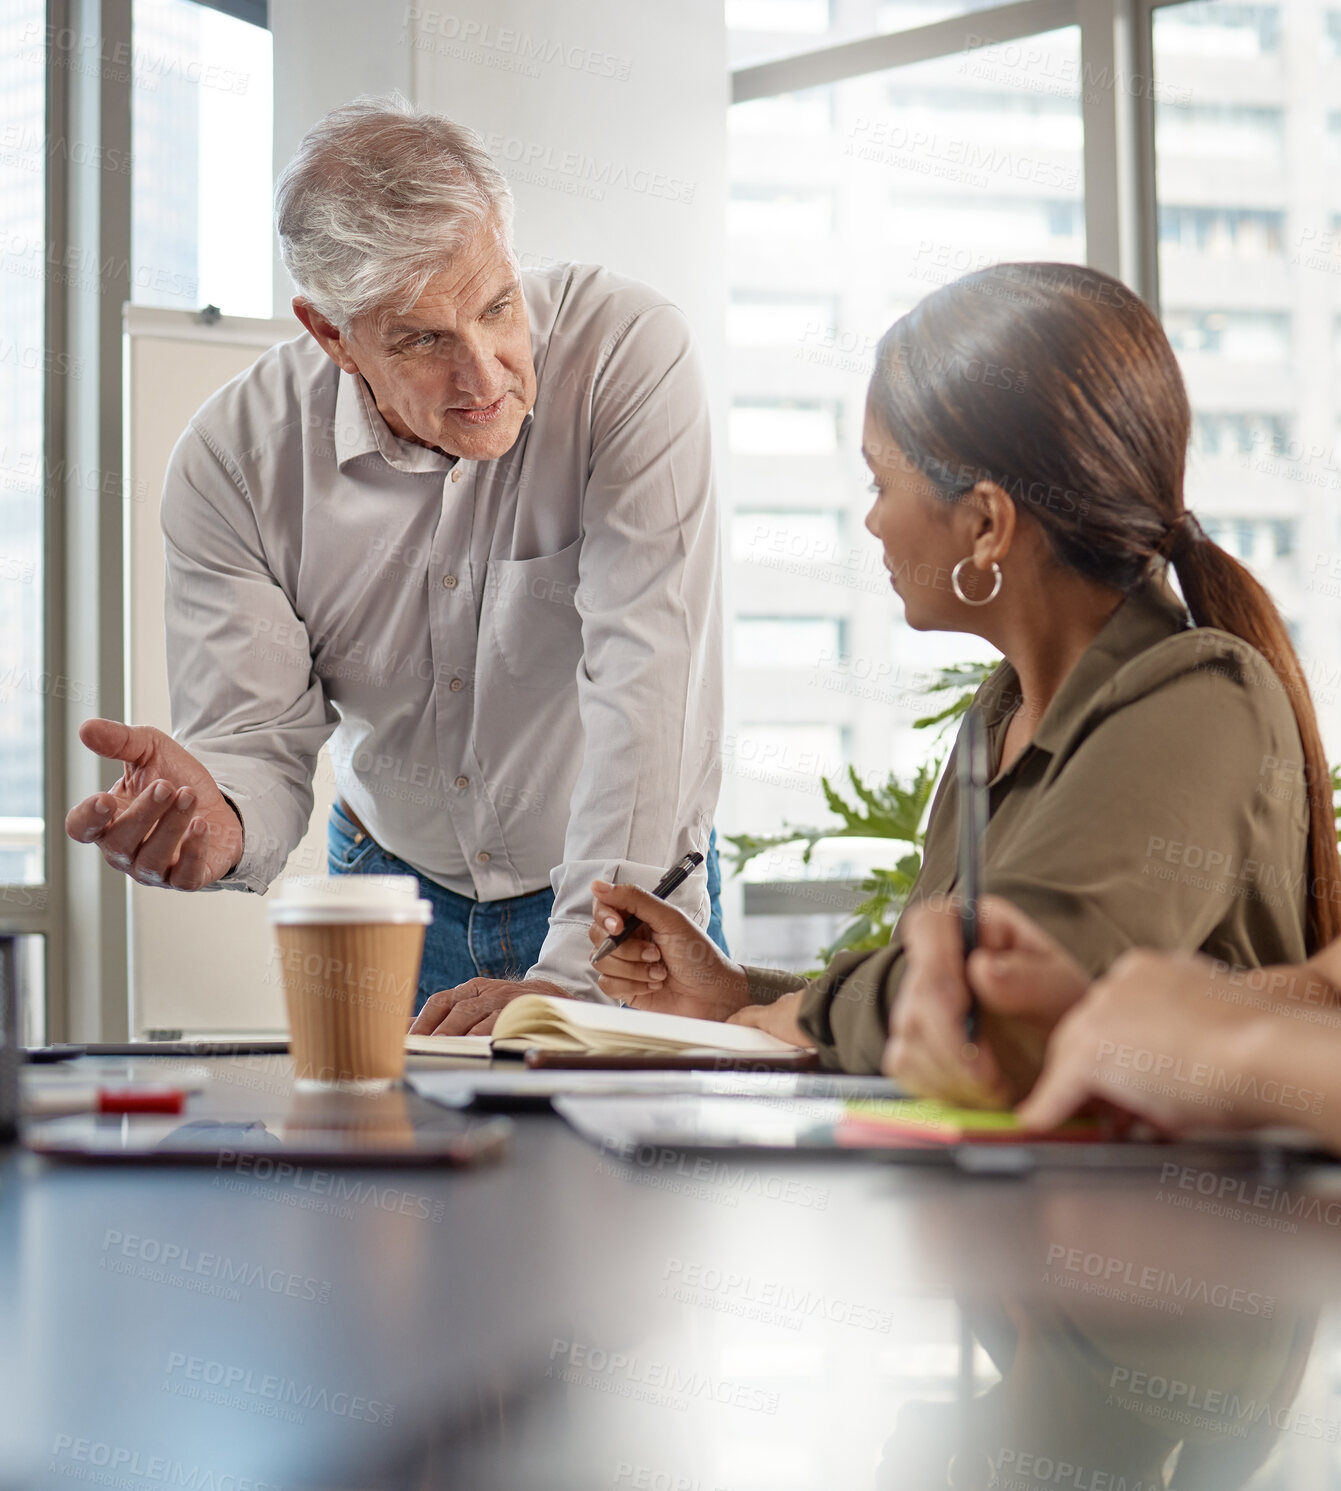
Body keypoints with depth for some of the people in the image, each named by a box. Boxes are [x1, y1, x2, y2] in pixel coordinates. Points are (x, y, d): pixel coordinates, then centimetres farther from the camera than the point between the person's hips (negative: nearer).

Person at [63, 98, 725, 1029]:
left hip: (627, 900, -2)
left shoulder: (629, 354, -20)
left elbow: (649, 674, -25)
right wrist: (213, 818, -36)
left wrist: (574, 976, -29)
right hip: (396, 882, 2)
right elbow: (260, 741, -10)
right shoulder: (233, 460, -11)